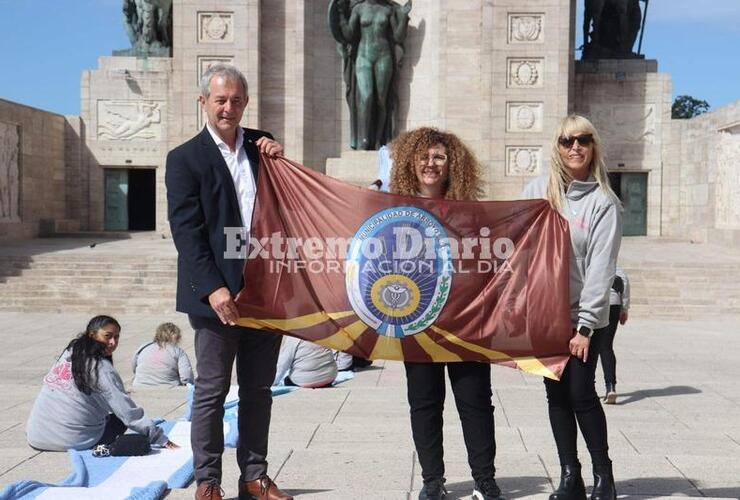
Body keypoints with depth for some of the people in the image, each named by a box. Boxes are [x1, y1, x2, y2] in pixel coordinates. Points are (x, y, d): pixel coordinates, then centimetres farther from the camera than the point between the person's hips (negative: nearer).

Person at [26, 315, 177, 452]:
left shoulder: (69, 352, 7)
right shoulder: (102, 368, -12)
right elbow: (128, 411, -15)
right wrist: (161, 439, -12)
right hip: (71, 442, -6)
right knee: (120, 419, 18)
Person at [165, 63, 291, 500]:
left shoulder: (262, 146, 12)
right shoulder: (185, 158, -1)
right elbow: (187, 232, -9)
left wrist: (280, 161, -2)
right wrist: (213, 289, -18)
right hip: (218, 295, -4)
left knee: (258, 391, 12)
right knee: (212, 393, 4)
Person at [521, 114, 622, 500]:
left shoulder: (603, 202, -5)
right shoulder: (538, 190, 4)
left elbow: (601, 267, -9)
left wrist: (585, 325, -13)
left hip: (583, 316, -3)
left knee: (581, 393, -4)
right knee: (556, 395, 8)